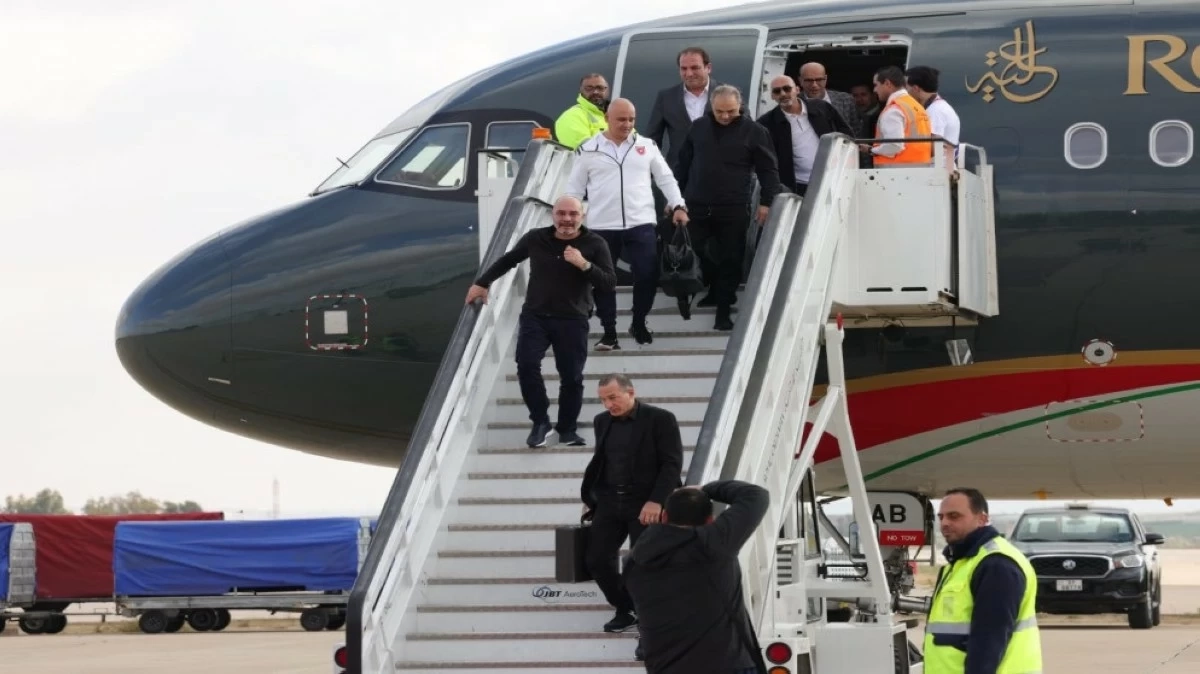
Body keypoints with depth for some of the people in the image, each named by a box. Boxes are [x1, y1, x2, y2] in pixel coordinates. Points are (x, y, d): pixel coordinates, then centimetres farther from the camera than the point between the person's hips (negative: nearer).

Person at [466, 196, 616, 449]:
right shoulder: (536, 239, 2)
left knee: (572, 377, 0)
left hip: (573, 321, -1)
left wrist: (584, 265, -22)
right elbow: (509, 259, 18)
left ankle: (567, 429, 19)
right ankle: (540, 421, 1)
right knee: (527, 366, -15)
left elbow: (610, 282, -9)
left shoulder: (594, 244, -4)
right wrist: (482, 283, 20)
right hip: (535, 316, 1)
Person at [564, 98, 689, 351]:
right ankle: (609, 331, 13)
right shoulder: (588, 149, 3)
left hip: (641, 224, 1)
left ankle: (639, 324, 17)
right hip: (602, 227, -1)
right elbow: (574, 188, 7)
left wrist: (678, 206, 0)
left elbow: (666, 178, 11)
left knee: (648, 275, -4)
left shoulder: (646, 146, 7)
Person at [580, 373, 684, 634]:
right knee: (597, 560, 1)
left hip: (645, 504, -6)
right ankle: (626, 610, 18)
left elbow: (673, 464, -12)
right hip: (609, 502, 6)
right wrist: (589, 497, 14)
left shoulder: (660, 419, -9)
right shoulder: (602, 421, 9)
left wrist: (656, 501, -20)